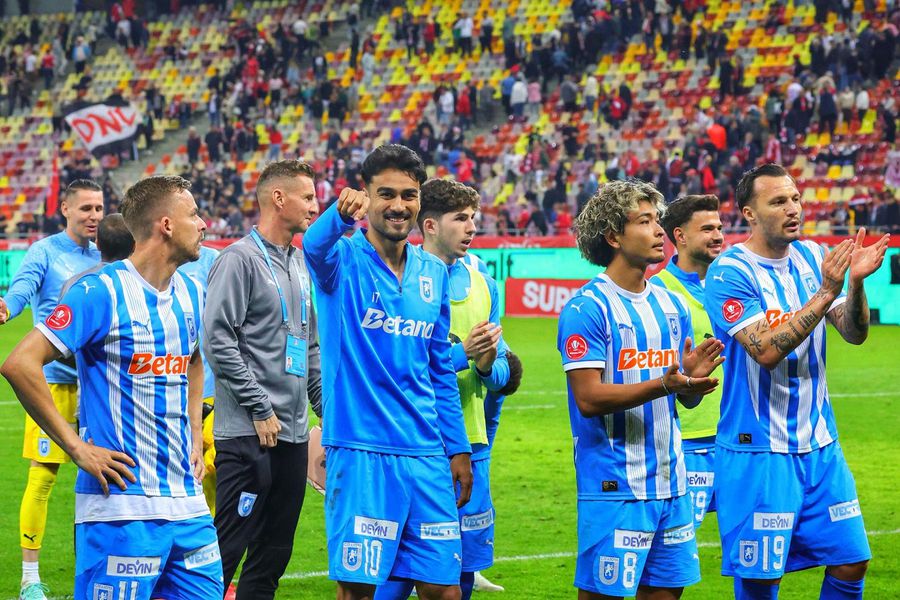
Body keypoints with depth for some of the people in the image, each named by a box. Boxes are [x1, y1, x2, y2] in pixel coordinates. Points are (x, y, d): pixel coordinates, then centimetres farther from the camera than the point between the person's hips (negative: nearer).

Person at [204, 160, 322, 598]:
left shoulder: (300, 264, 17)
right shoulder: (240, 259, -9)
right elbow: (218, 340, -16)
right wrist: (261, 410, -16)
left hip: (293, 435, 9)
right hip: (248, 433, -9)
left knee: (273, 554, 10)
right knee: (227, 547, -10)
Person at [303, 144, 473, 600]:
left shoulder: (434, 273, 12)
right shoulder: (344, 260, -4)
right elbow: (315, 247, -29)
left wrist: (458, 447, 15)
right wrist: (340, 214, -52)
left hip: (426, 456, 5)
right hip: (360, 452, -5)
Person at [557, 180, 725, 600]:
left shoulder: (671, 305, 13)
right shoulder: (587, 308, -10)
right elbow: (588, 399, -17)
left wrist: (694, 377, -8)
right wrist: (662, 384, -26)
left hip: (669, 483, 7)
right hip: (614, 486, -7)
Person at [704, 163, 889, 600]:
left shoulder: (812, 258, 6)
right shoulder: (729, 273, -13)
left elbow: (855, 334, 1)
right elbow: (767, 351, -24)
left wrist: (856, 283, -18)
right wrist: (825, 292, -26)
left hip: (819, 446, 6)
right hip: (757, 451, -6)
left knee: (851, 564, 5)